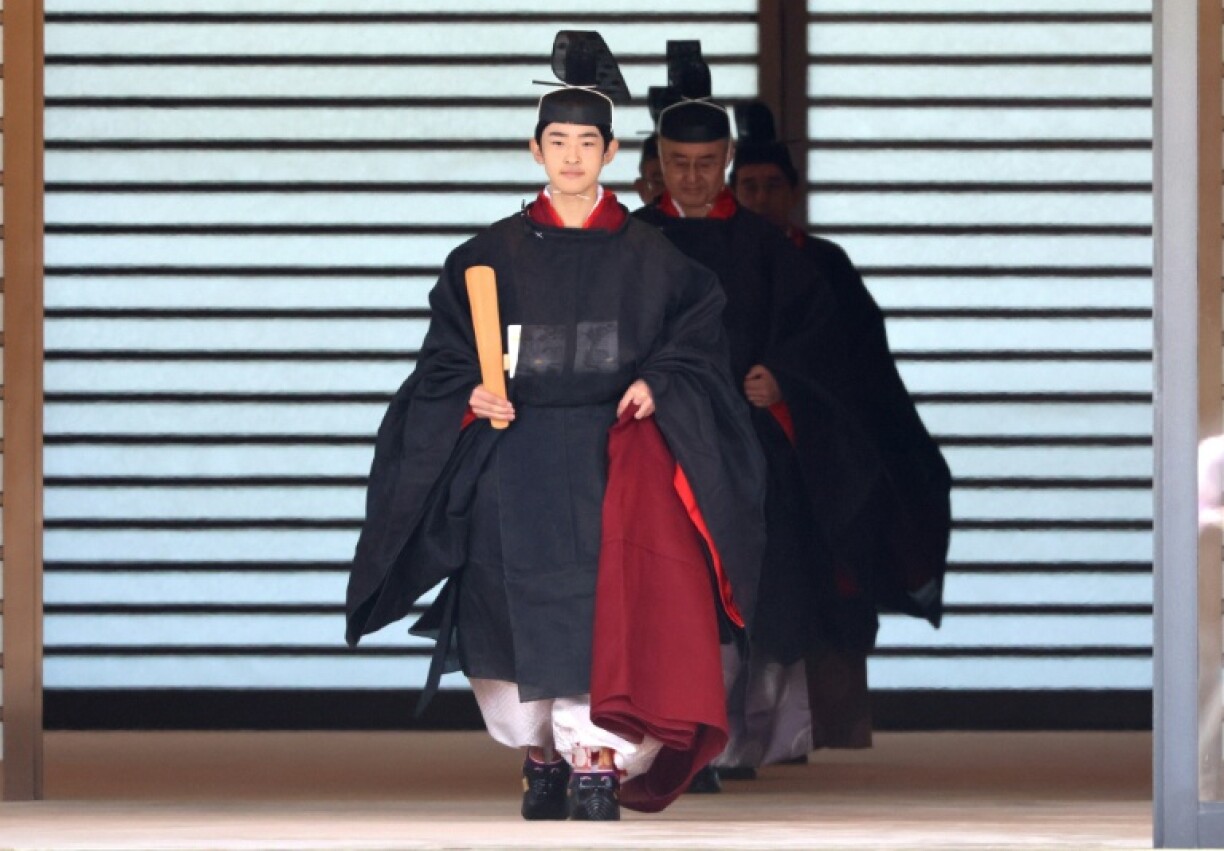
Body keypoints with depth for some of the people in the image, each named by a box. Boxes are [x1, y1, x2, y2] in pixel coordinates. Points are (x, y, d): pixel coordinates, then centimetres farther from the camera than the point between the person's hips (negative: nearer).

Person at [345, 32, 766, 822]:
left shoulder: (648, 255, 8)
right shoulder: (493, 254, 10)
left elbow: (695, 338, 6)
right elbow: (448, 352, 11)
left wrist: (655, 383, -11)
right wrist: (472, 391, -7)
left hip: (615, 443, -1)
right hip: (516, 440, 2)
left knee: (612, 583, -20)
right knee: (523, 590, -8)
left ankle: (598, 763, -24)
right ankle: (541, 753, 8)